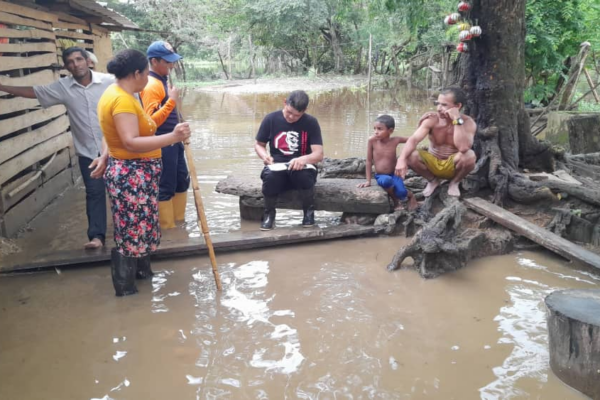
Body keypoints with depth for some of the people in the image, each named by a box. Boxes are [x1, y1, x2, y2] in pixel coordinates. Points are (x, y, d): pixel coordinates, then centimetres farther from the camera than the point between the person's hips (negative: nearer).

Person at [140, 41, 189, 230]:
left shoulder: (163, 80, 10)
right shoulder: (151, 85, -20)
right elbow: (151, 121, -28)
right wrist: (171, 101, -32)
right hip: (162, 144, -10)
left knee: (182, 180, 18)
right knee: (166, 186, 1)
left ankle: (178, 219, 31)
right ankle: (166, 226, 13)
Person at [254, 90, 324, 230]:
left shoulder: (311, 123, -5)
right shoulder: (271, 119, -2)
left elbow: (319, 154, -11)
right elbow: (259, 145, 9)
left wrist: (304, 159, -33)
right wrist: (265, 155, -14)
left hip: (300, 167, -1)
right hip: (277, 167, 1)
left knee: (303, 175, -38)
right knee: (270, 176, -36)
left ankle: (309, 210, -6)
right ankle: (269, 213, -5)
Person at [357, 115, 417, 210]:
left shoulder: (395, 140, -10)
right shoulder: (372, 140, -14)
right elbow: (369, 161, -8)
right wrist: (368, 181, -7)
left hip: (394, 174, 1)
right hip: (380, 176, -1)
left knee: (401, 193, -27)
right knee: (386, 181, -37)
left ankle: (410, 195, 14)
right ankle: (395, 200, -5)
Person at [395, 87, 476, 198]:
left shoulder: (468, 122, -18)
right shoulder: (431, 120, -14)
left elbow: (463, 148, -36)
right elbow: (414, 139, -27)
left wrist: (457, 121, -35)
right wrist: (401, 159, -44)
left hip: (453, 166, -2)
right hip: (432, 164, 2)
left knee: (469, 155, -35)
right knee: (409, 156, -26)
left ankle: (454, 182, -1)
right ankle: (433, 180, 4)